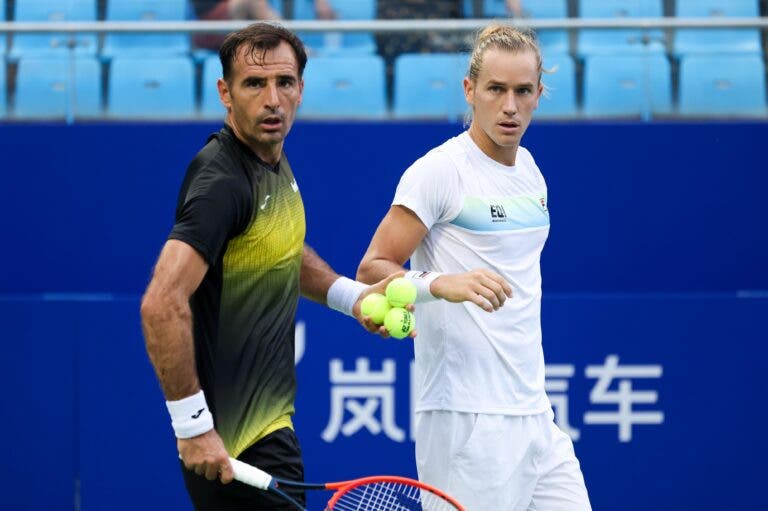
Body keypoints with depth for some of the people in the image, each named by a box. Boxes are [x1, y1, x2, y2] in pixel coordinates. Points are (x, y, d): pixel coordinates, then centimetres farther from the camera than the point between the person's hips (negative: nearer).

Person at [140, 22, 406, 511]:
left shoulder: (275, 164, 9)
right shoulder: (223, 182, -21)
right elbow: (162, 304, -30)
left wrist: (352, 295, 13)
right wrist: (193, 425, -30)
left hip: (270, 418, 10)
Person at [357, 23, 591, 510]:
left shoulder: (529, 168, 14)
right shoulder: (440, 170, -9)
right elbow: (372, 269, -10)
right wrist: (437, 283, -29)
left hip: (534, 414, 8)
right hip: (468, 417, -8)